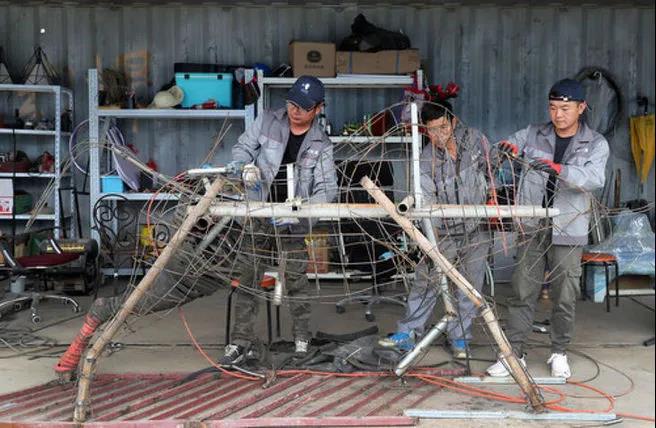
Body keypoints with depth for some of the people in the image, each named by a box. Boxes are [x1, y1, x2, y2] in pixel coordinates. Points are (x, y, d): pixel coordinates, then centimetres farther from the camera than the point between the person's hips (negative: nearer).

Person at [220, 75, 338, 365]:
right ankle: (241, 340, 12)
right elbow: (242, 147, 10)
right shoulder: (267, 121, 0)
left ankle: (302, 338, 19)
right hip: (259, 213, 1)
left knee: (296, 279, 4)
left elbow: (327, 188, -6)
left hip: (293, 221, -1)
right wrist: (246, 166, -14)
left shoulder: (321, 144, -2)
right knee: (246, 277, 4)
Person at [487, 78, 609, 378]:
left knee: (565, 297, 6)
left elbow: (595, 179, -19)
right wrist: (507, 147, -22)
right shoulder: (533, 134, 5)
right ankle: (513, 353, 11)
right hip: (532, 229, 1)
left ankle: (559, 353, 23)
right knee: (522, 294, 3)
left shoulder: (595, 144, -1)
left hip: (568, 232, -1)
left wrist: (558, 168, -36)